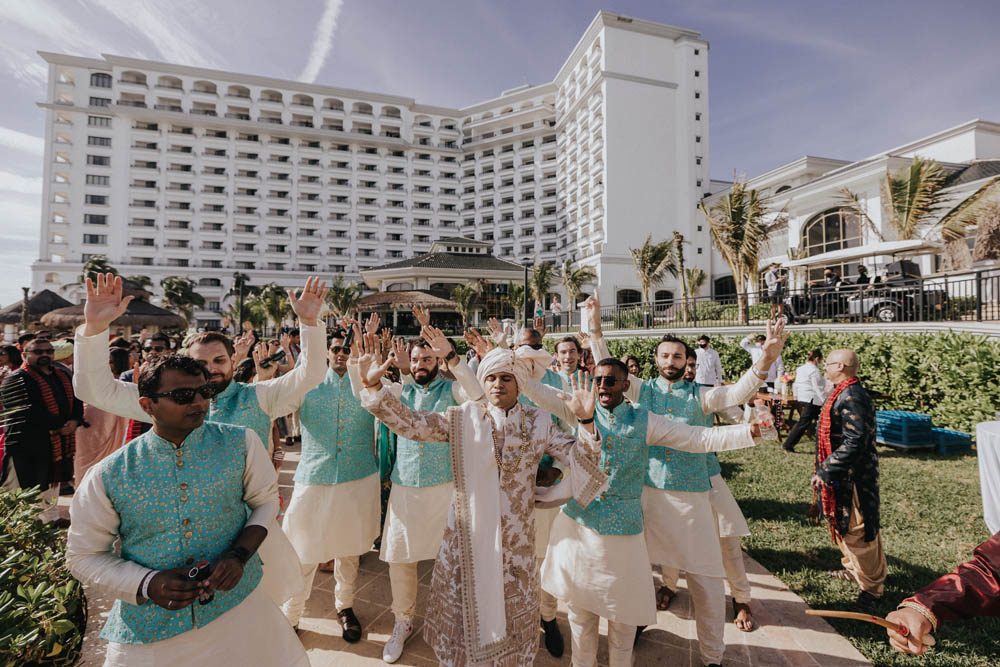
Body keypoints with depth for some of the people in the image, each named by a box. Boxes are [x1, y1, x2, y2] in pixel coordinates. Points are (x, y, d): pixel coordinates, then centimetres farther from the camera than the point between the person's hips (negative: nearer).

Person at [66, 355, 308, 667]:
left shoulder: (241, 443, -9)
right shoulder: (107, 476, -8)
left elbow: (266, 500, 1)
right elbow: (83, 556, 1)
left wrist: (240, 554, -14)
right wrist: (148, 584, -14)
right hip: (148, 629, 0)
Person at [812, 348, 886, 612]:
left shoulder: (853, 397, -24)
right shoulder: (843, 394, 8)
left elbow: (854, 443, -28)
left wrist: (825, 472, -25)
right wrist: (826, 470, 18)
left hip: (853, 478, -10)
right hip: (841, 475, 10)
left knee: (856, 530, 5)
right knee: (842, 526, 23)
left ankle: (872, 587, 23)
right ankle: (853, 569, 42)